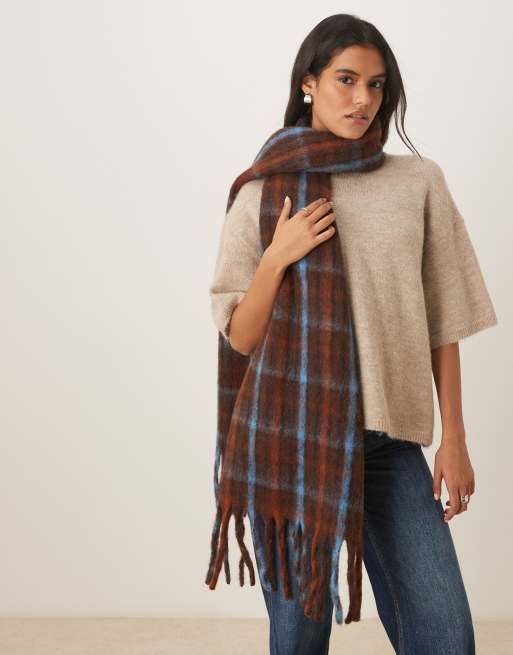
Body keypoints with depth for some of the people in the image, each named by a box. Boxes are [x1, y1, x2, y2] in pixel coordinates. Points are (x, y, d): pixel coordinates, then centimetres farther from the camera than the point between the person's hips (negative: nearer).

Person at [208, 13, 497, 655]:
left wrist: (454, 439, 5)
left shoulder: (418, 182, 5)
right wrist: (276, 260, -15)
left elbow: (442, 323, 7)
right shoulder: (261, 194, 3)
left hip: (390, 439, 1)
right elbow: (240, 338, 1)